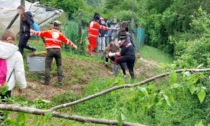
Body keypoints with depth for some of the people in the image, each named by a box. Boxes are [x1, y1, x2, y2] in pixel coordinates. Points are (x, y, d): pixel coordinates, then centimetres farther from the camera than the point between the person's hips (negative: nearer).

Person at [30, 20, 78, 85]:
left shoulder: (48, 32, 8)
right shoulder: (60, 34, 11)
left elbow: (40, 33, 14)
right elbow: (67, 41, 14)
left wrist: (32, 31, 30)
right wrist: (73, 45, 26)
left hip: (50, 50, -1)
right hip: (57, 50, 1)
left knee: (48, 66, 2)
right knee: (59, 65, 17)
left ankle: (47, 81, 0)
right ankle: (60, 79, 9)